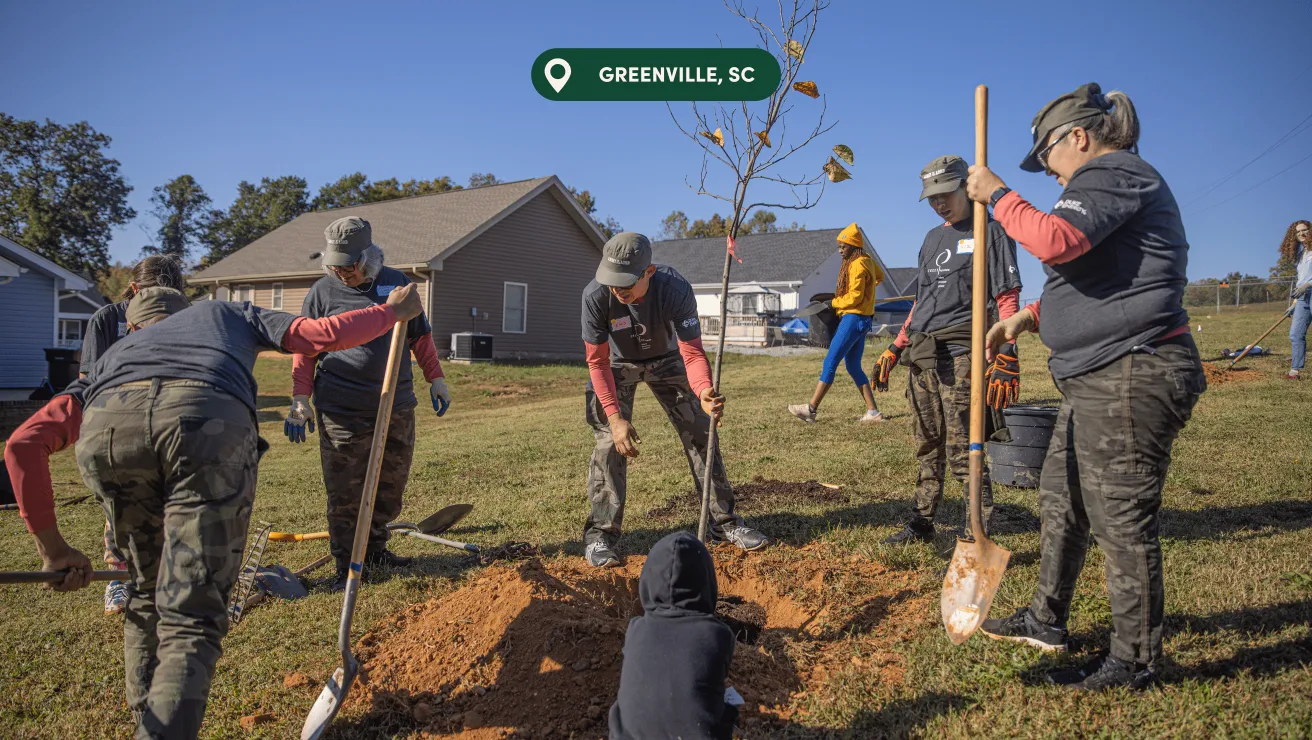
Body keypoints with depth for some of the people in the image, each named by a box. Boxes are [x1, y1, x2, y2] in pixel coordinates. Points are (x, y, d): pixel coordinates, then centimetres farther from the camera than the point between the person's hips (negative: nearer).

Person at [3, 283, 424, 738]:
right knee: (191, 617, 0)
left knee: (148, 595, 25)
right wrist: (393, 311, 41)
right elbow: (325, 334, 25)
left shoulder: (110, 358, 41)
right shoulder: (227, 313, 41)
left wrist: (52, 547, 30)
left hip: (105, 426, 3)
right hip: (212, 421, -3)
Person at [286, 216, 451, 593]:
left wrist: (436, 379, 12)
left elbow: (420, 335, 15)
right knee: (345, 494, 0)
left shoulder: (397, 283, 6)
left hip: (397, 408, 3)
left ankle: (375, 548, 30)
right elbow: (305, 349, 3)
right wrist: (300, 399, -4)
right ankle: (346, 565, 13)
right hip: (342, 414, -3)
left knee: (391, 486, 12)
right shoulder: (322, 291, -1)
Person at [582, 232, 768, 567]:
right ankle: (600, 534, 0)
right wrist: (614, 416, -33)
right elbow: (597, 361, -26)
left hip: (666, 360, 1)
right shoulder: (595, 295, -35)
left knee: (700, 433, 1)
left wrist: (704, 392, -56)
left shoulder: (676, 289, -37)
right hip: (619, 365, -1)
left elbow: (692, 352, -36)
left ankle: (725, 521, 16)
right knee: (610, 441, -13)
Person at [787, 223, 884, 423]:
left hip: (854, 317, -11)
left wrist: (833, 303, -7)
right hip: (859, 320, 11)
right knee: (853, 367, 11)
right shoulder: (866, 260, 15)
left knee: (830, 361, -11)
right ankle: (873, 412, 9)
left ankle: (811, 409, -10)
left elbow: (854, 298, -19)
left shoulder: (858, 265, -14)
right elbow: (879, 277, 34)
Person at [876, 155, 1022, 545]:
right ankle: (922, 522, 25)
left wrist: (1007, 357, -19)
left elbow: (1008, 299, -9)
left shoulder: (990, 232, -2)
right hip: (922, 357, 8)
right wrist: (894, 349, 18)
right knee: (927, 447, 14)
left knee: (962, 450, -8)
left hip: (960, 356, -7)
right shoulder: (932, 238, 21)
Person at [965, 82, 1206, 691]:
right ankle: (1046, 620, 32)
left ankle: (1135, 661, 12)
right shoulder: (1115, 182, 23)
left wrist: (997, 195, -15)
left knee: (1120, 518, -2)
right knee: (1060, 498, 18)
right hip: (1100, 380, 12)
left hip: (1131, 376, -12)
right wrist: (1030, 316, 15)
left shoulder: (1112, 173, -11)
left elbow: (1055, 240, -30)